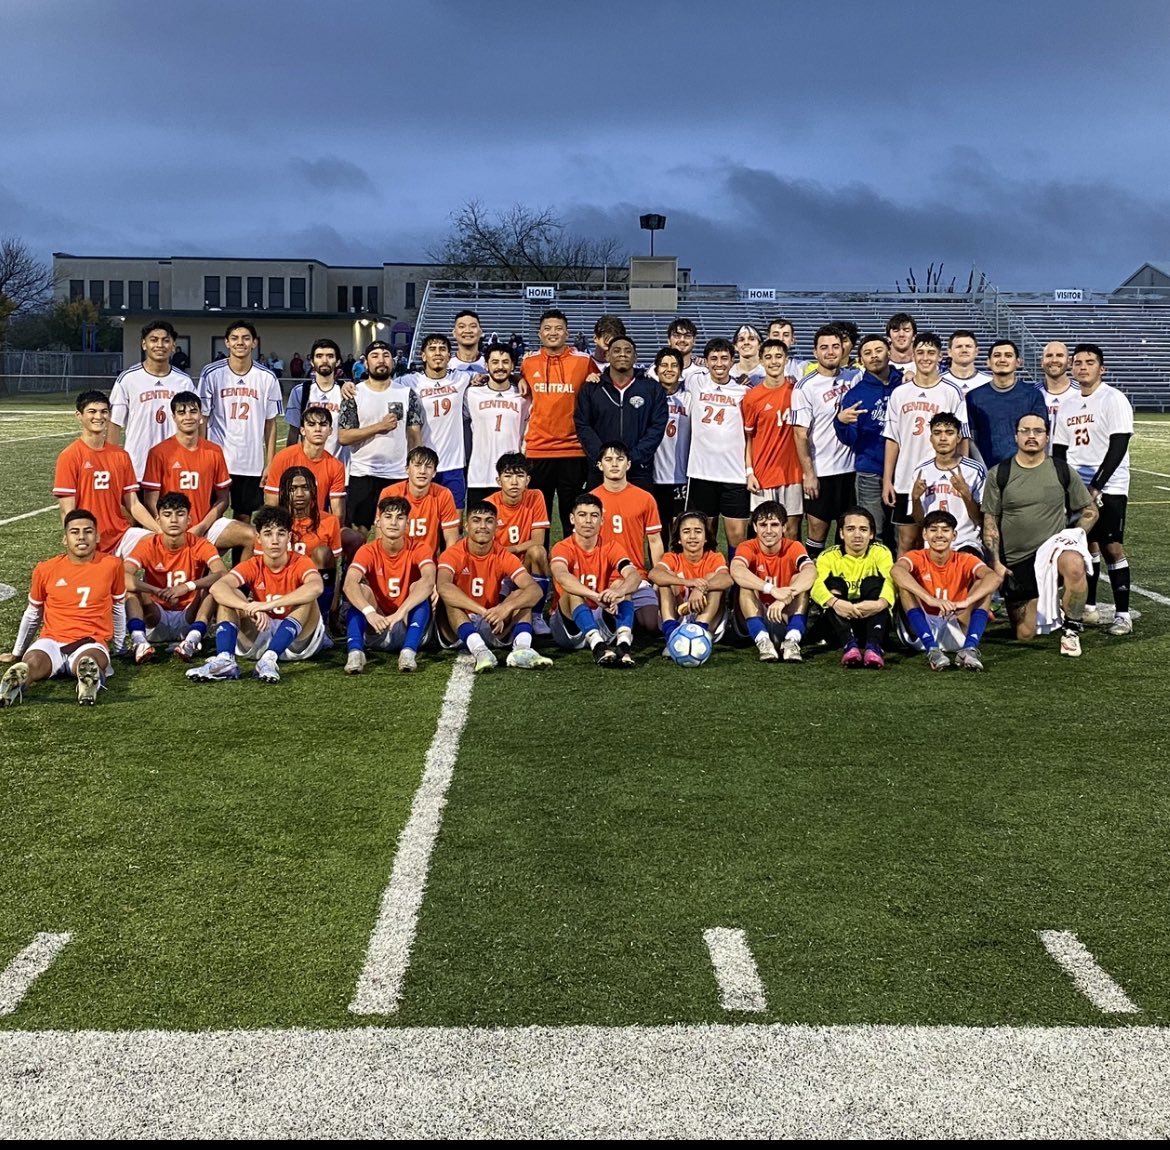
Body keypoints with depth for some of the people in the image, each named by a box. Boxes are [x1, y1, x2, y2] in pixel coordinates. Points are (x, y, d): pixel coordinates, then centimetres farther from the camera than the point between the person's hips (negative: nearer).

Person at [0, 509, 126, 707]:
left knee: (90, 660, -42)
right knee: (32, 662, -36)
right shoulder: (45, 570, 9)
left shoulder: (111, 565, 5)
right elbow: (32, 614, 23)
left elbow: (118, 608, 19)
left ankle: (90, 678, -70)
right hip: (52, 641, 2)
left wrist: (118, 646, 24)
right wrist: (17, 653, 30)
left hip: (92, 642, -2)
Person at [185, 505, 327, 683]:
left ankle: (269, 659, -42)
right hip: (260, 633, 3)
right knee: (230, 596, -14)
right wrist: (250, 608, -41)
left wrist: (269, 604, -43)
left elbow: (316, 587, -37)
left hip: (298, 638, -3)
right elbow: (216, 588, -23)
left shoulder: (300, 563, -12)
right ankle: (225, 660, -37)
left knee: (307, 596, -29)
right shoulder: (252, 566, -4)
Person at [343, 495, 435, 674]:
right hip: (377, 629, 1)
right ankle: (355, 652, -42)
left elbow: (429, 581, -30)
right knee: (361, 590, -23)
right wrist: (369, 612, -45)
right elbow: (349, 584, -25)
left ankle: (409, 651, -40)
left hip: (408, 628, -1)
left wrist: (402, 611, -45)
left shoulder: (417, 551, -8)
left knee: (418, 586, -24)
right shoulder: (368, 551, -7)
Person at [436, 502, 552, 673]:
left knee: (521, 593, -17)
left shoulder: (504, 557, -5)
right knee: (450, 597, -28)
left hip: (495, 628, 2)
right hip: (462, 627, -2)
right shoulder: (454, 554, -11)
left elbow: (535, 590, -20)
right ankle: (478, 650, -49)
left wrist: (506, 607, -40)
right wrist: (485, 612, -43)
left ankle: (521, 648, -41)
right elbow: (443, 587, -34)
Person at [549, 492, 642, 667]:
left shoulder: (610, 548, 0)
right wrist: (597, 597, -48)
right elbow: (561, 576, -33)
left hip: (601, 622, 3)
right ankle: (598, 646, -51)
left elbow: (635, 575, -20)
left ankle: (624, 644, -40)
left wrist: (619, 591, -44)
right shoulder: (563, 548, -9)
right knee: (573, 590, -29)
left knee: (621, 582, -19)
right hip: (569, 626, -3)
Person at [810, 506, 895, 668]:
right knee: (834, 583, -23)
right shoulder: (829, 556, -2)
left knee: (874, 582, -23)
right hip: (840, 622, 0)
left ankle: (874, 645, -42)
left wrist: (881, 603, -46)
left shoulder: (880, 552, -1)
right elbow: (816, 585, -24)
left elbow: (890, 580, -23)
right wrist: (835, 602, -46)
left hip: (872, 619, 0)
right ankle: (849, 644, -43)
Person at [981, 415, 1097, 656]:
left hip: (1053, 546, -1)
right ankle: (1043, 610, 38)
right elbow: (990, 522, 2)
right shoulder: (998, 475, 1)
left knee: (1074, 565, -39)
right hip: (1016, 562, 1)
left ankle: (1072, 630, -17)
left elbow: (1090, 511, 11)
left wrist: (1074, 536, -5)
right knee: (1024, 635, 1)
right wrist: (996, 562, -6)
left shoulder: (1062, 471, 3)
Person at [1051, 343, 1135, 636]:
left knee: (1112, 547, -7)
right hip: (1077, 487, 6)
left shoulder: (1114, 400, -7)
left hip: (1108, 487, -5)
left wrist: (1095, 487, -17)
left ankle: (1123, 614, -2)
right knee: (1086, 544, 10)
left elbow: (1118, 448, -14)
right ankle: (1088, 605, 20)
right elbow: (1059, 450, 16)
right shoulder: (1067, 406, 12)